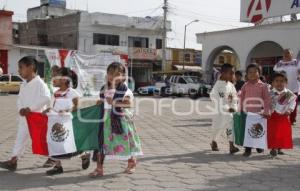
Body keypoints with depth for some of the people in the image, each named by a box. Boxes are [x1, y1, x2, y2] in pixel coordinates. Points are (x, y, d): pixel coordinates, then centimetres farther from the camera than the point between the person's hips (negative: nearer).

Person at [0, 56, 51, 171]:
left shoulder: (39, 83, -17)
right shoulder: (23, 85, 8)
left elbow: (46, 98, -29)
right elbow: (20, 99, 10)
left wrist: (30, 108, -27)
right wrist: (21, 109, -12)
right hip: (24, 117, 7)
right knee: (20, 138, 6)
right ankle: (13, 161, 9)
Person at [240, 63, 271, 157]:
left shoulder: (263, 86, -2)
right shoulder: (245, 86, 5)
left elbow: (267, 99, -5)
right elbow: (241, 99, 10)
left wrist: (266, 111, -11)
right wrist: (240, 110, 8)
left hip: (259, 112, -1)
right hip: (247, 112, 1)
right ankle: (247, 149, 6)